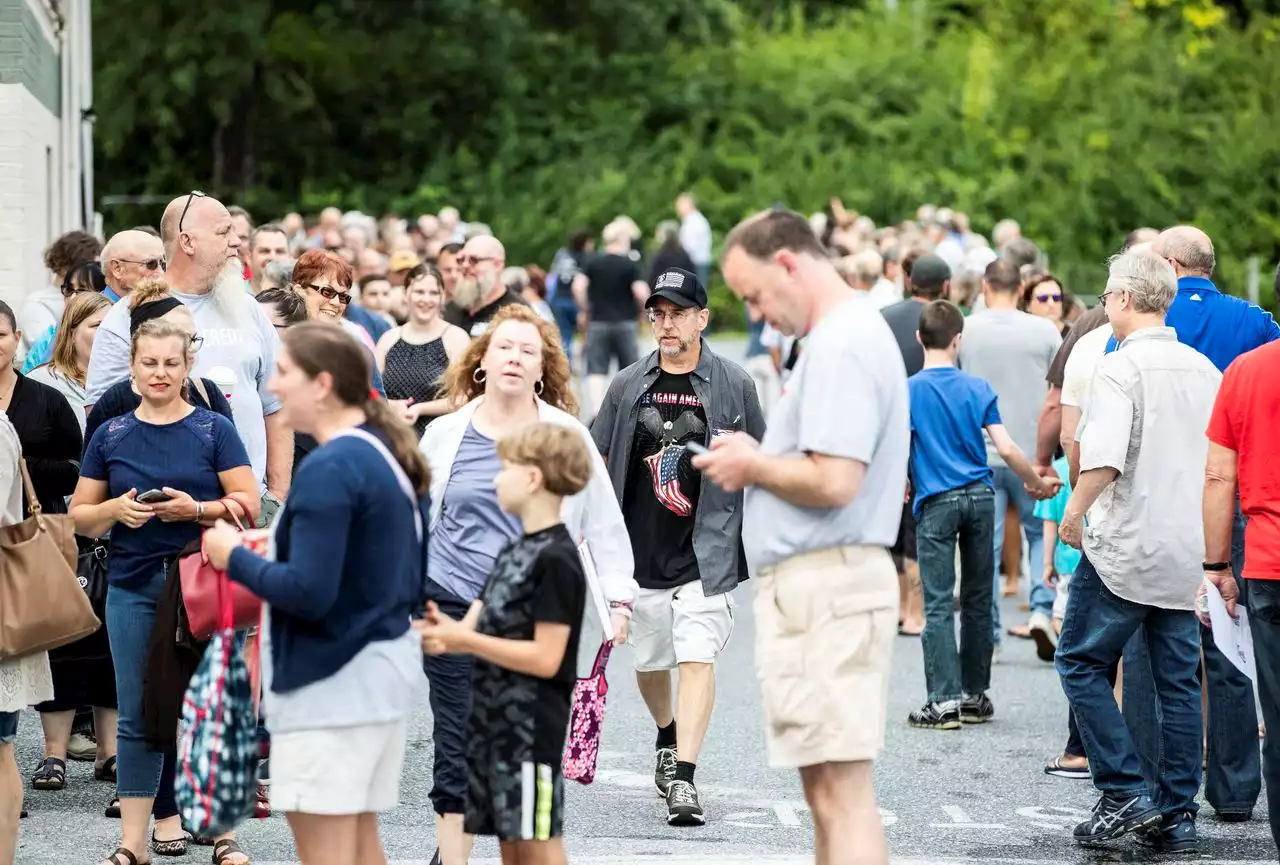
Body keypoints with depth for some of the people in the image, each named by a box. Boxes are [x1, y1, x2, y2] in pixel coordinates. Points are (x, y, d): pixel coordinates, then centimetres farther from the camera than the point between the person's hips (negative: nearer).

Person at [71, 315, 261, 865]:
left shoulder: (213, 430, 2)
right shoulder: (110, 437, 8)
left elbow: (248, 504, -2)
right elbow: (80, 515, 10)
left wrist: (196, 510, -17)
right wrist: (116, 509, -10)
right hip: (133, 587, 2)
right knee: (137, 715, 4)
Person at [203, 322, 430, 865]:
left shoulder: (328, 468, -19)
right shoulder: (389, 455, 11)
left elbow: (309, 591, -23)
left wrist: (234, 556, -9)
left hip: (333, 677, -10)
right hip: (388, 663, 10)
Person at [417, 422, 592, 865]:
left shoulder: (556, 559, -15)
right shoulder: (512, 552, 15)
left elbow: (546, 658, -19)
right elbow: (476, 628, 12)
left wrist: (464, 640, -19)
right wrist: (445, 632, -10)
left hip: (532, 725, -9)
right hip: (495, 721, 9)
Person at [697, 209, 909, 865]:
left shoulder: (839, 346, -15)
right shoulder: (856, 332, 18)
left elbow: (834, 482, -23)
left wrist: (754, 467, -7)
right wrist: (759, 460, 11)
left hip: (823, 584, -11)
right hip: (828, 582, 11)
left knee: (841, 792, -11)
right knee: (830, 789, 14)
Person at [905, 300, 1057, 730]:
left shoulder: (909, 391, -4)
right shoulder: (979, 388, 3)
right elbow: (1006, 448, -1)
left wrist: (901, 487, 10)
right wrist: (1037, 483, 14)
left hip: (936, 501, -3)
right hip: (981, 498, 3)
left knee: (938, 604, -2)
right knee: (977, 600, 11)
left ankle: (944, 700, -7)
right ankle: (975, 695, 17)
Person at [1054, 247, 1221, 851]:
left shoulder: (1120, 368, -13)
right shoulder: (1204, 369, 9)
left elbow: (1103, 460, -23)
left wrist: (1074, 512, -8)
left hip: (1125, 546, -7)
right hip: (1187, 550, 7)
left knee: (1082, 663, 5)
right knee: (1177, 679, 10)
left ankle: (1125, 793, -3)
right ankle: (1177, 816, 11)